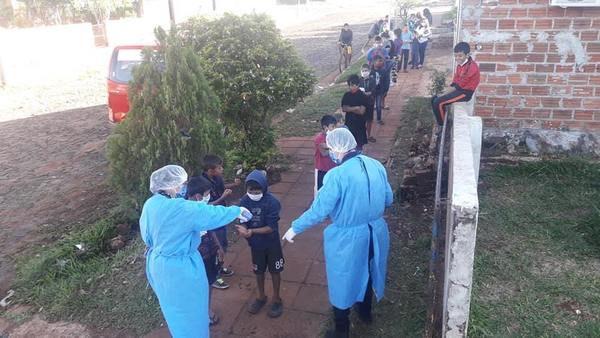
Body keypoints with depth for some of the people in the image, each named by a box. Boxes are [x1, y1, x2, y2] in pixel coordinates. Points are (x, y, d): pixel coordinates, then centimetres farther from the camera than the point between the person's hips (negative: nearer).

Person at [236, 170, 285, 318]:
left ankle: (276, 299, 35)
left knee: (275, 271, 14)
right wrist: (243, 230, -29)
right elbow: (243, 222, -7)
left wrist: (252, 231, -35)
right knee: (259, 271, 20)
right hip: (255, 244, 3)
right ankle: (261, 297, 43)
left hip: (272, 243, -3)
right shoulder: (244, 201, -13)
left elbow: (271, 227, -25)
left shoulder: (272, 202, -24)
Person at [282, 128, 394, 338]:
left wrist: (295, 229, -9)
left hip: (347, 239, -6)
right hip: (374, 233, 7)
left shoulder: (337, 175, -25)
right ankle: (365, 312, 52)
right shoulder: (376, 166, -5)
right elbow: (388, 199, 6)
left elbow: (318, 210, -22)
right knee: (366, 272, 29)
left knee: (342, 282, 14)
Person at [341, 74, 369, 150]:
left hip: (359, 124, -4)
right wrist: (355, 108, -17)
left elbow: (361, 111, -18)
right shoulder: (346, 95, 2)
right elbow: (343, 109, -6)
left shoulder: (363, 96, -12)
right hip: (348, 122, 4)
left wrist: (349, 109, -10)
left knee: (359, 146, 4)